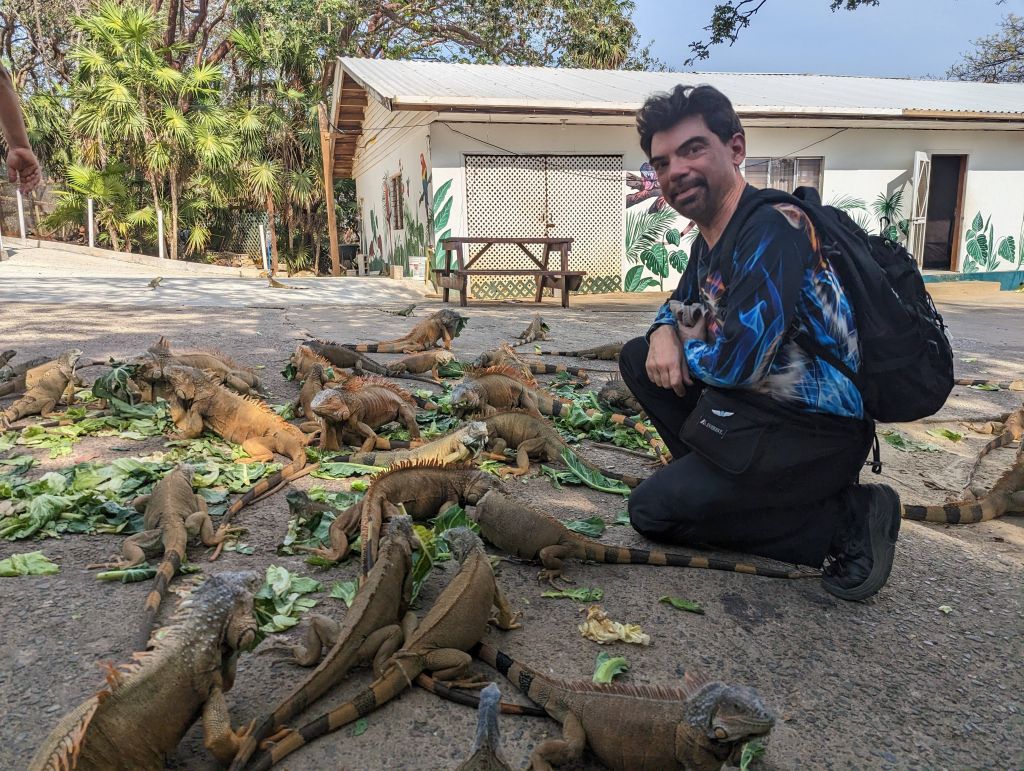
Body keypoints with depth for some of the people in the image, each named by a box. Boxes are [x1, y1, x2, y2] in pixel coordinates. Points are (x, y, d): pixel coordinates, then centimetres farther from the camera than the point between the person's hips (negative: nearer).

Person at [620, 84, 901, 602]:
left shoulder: (773, 228, -24)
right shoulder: (712, 238, 5)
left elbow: (733, 362, -29)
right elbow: (681, 305, 22)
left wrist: (689, 341, -6)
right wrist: (664, 333, -3)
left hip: (812, 435, -9)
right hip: (761, 406, 9)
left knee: (651, 511, -8)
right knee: (639, 357, 12)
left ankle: (842, 521, -5)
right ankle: (710, 477, 11)